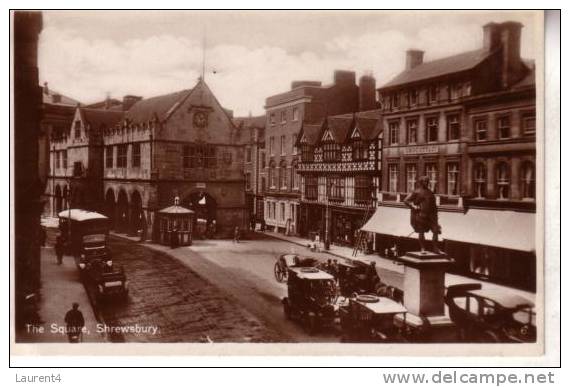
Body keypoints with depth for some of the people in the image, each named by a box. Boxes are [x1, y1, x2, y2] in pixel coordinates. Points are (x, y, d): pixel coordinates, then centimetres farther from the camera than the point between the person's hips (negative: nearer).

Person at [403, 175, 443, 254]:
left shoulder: (429, 192, 16)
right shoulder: (417, 192, -1)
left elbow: (433, 204, 24)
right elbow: (406, 200, -4)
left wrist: (435, 215, 18)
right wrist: (413, 206, -16)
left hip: (430, 215, 5)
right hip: (420, 214, -5)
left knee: (436, 230, -3)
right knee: (421, 232, 2)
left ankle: (435, 248, 6)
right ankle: (423, 248, 13)